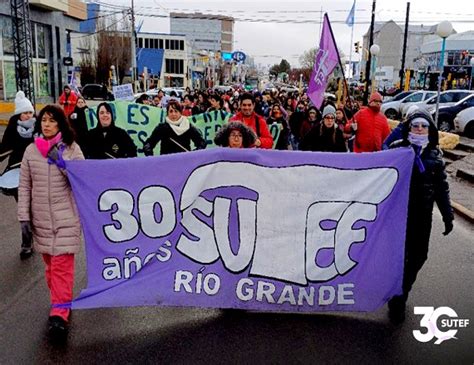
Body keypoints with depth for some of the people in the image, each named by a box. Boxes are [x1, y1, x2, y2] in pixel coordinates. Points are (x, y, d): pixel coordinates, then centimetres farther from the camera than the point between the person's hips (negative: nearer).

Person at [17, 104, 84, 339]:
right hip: (41, 218, 3)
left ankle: (59, 314, -2)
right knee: (50, 263, 13)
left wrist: (62, 163, -18)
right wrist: (23, 216, 1)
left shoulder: (72, 149, -2)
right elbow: (24, 186, 6)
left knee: (61, 265, -7)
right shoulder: (31, 151, 4)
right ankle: (61, 302, 31)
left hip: (66, 217, -3)